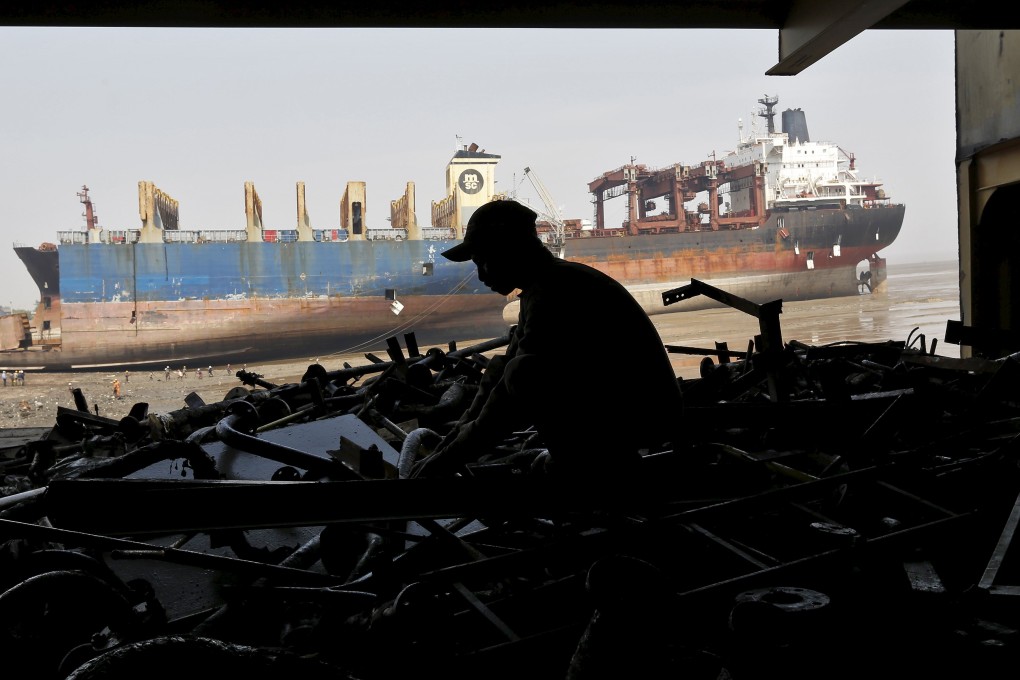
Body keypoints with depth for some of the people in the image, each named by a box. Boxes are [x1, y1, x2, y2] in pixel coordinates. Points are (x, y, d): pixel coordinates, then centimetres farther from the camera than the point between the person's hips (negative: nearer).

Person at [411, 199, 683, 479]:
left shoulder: (554, 293, -22)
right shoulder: (547, 285, 9)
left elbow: (513, 396, -25)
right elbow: (502, 374, 11)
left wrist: (452, 458, -17)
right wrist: (449, 444, 7)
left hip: (646, 414, -10)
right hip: (615, 402, 10)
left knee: (525, 374, -25)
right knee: (500, 369, 11)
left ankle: (604, 462, -8)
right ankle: (607, 453, 13)